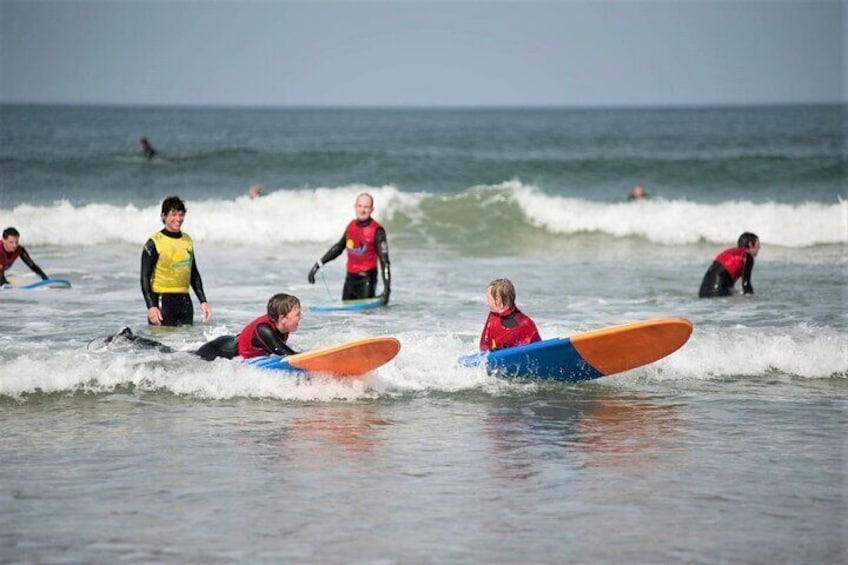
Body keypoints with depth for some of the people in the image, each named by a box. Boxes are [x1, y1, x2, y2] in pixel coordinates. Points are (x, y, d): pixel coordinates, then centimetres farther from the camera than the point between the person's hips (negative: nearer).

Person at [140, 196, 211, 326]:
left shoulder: (188, 240, 13)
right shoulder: (154, 242, -6)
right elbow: (145, 276, -7)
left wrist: (203, 301, 16)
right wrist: (151, 306, -17)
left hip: (185, 301, 6)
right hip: (162, 300, -6)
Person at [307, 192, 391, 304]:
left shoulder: (377, 231, -12)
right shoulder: (351, 225, 7)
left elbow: (384, 261, -15)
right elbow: (338, 247, 22)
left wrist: (387, 290, -21)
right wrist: (318, 265, 21)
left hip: (366, 279, -6)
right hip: (350, 278, 6)